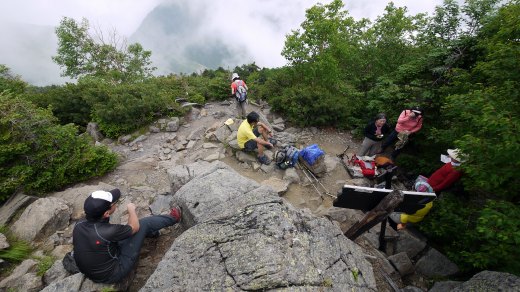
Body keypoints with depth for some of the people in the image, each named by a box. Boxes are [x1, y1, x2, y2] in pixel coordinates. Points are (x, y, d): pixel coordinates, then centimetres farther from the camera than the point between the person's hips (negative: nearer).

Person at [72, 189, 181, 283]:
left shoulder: (78, 226, -16)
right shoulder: (107, 231, -38)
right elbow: (134, 227, -17)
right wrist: (131, 209, 1)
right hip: (112, 274, -7)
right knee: (144, 224, -7)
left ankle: (152, 231, 41)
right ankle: (172, 218, 17)